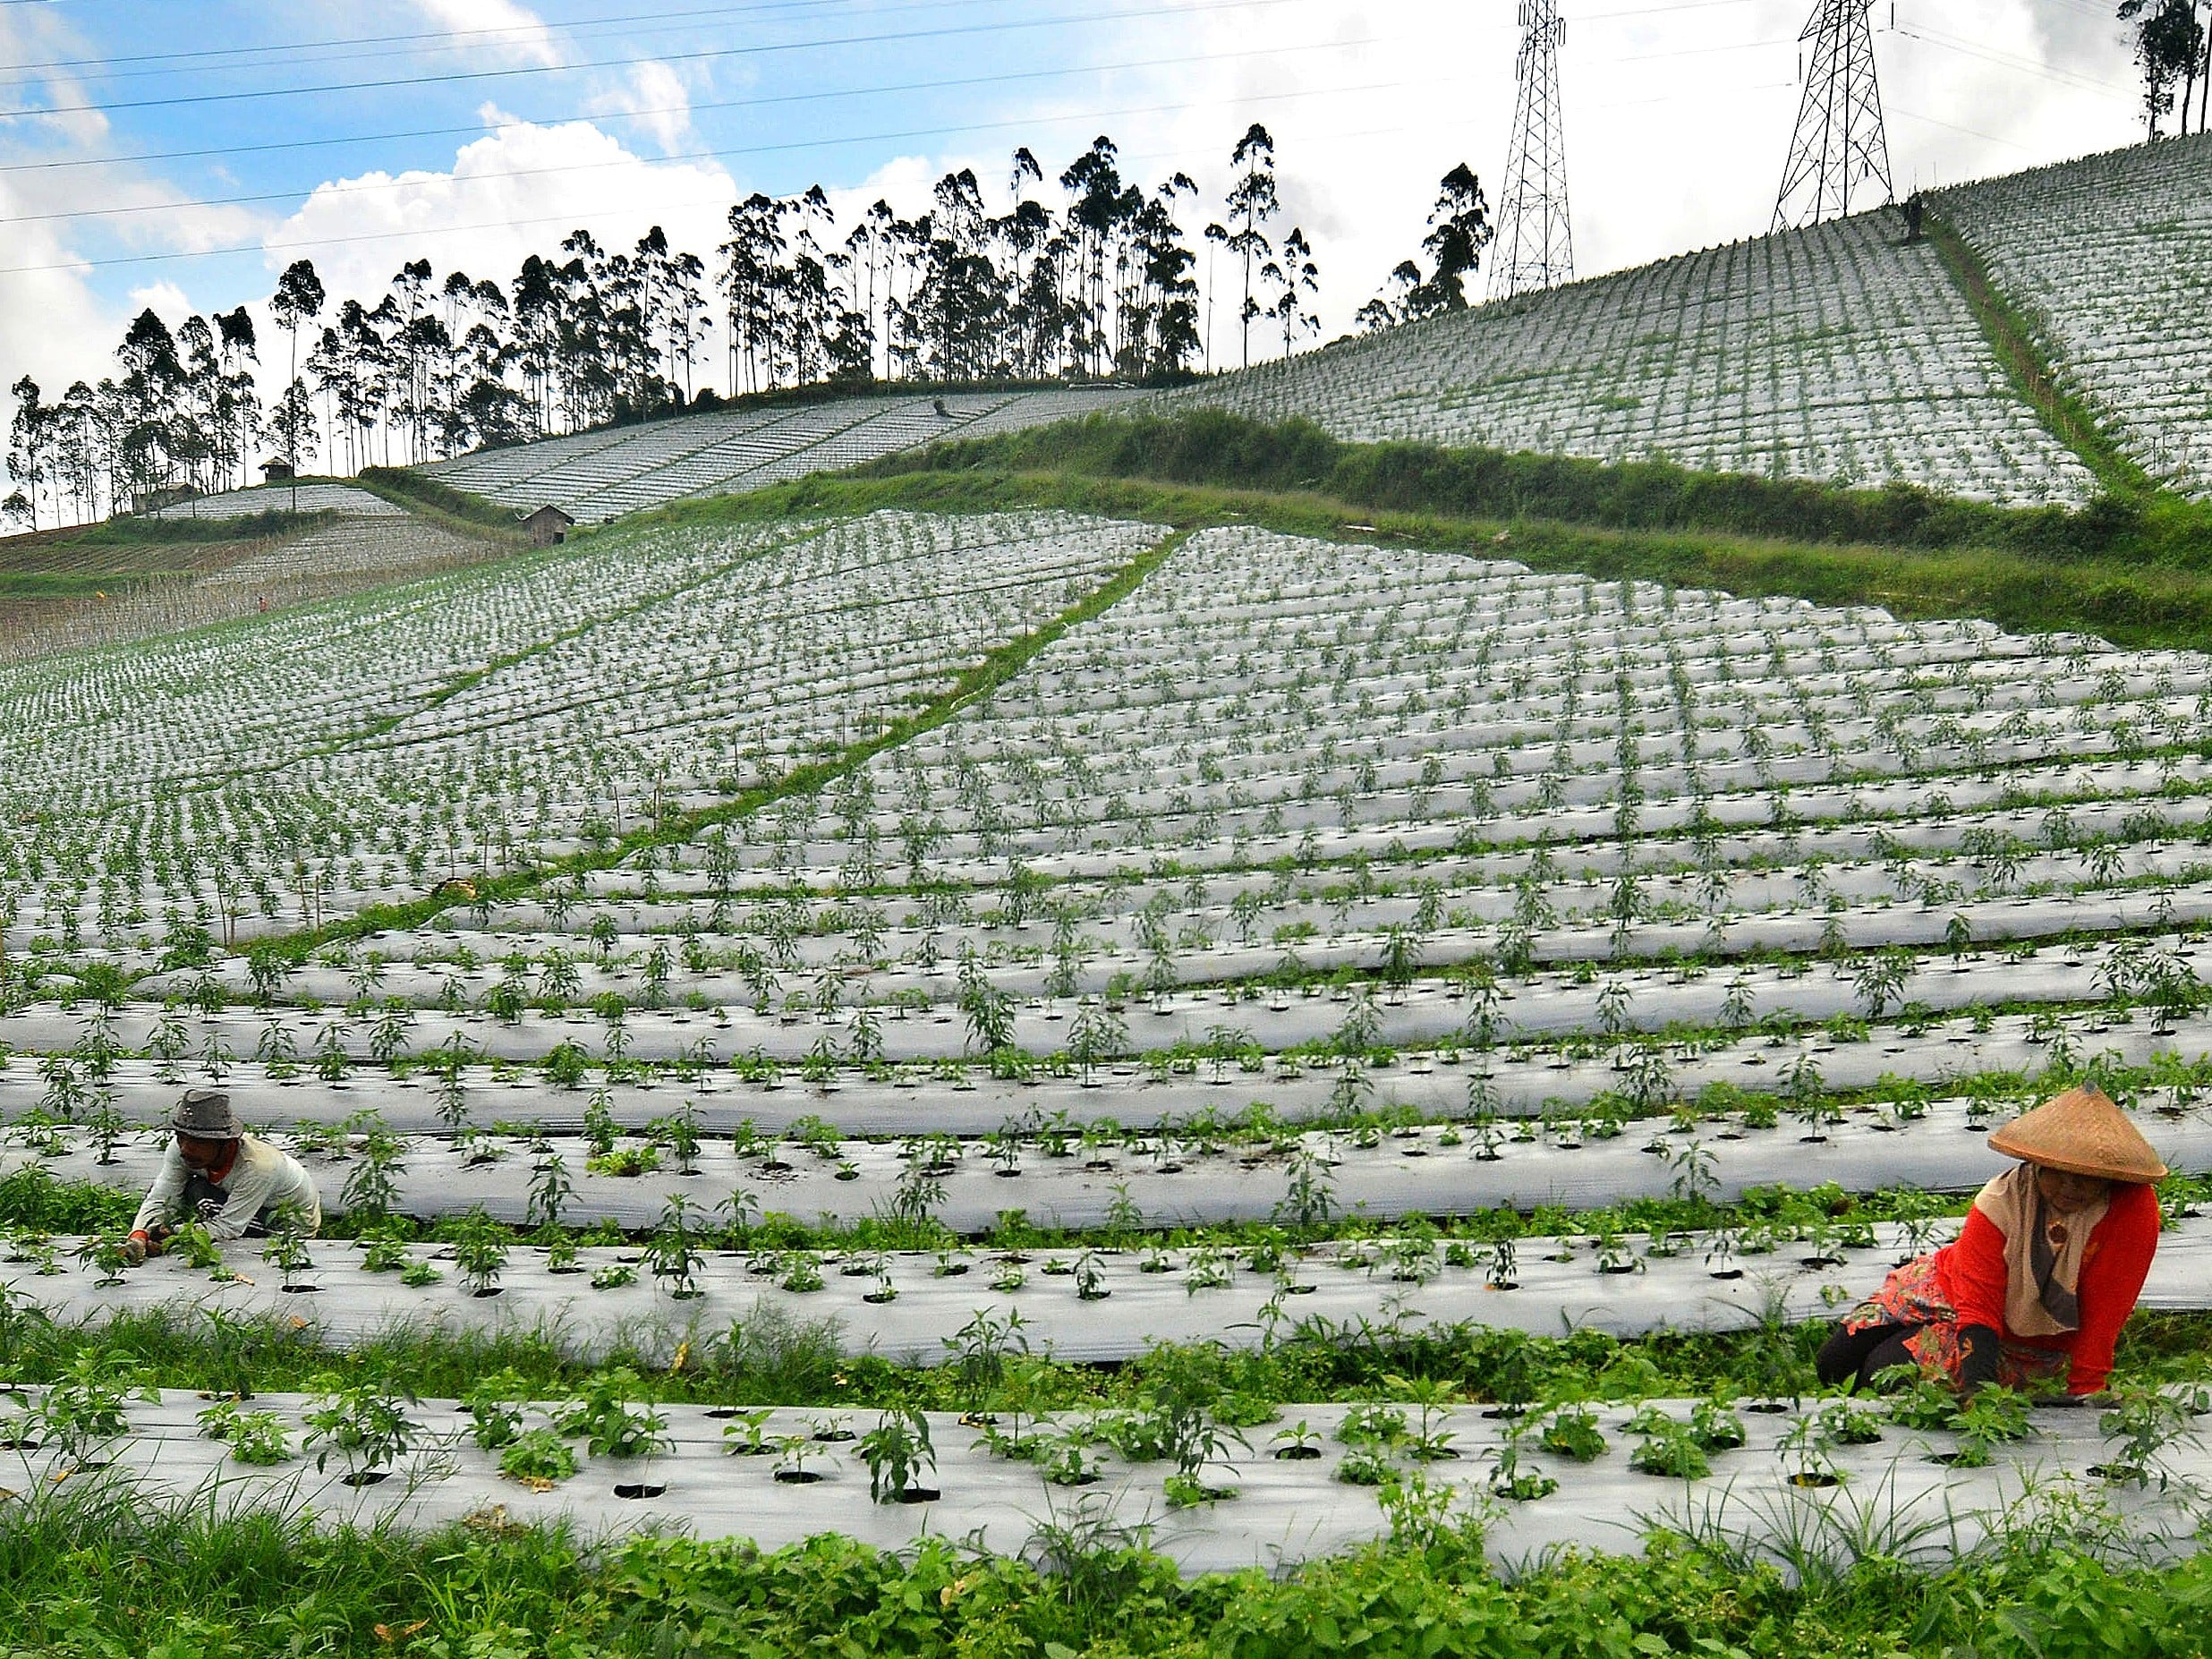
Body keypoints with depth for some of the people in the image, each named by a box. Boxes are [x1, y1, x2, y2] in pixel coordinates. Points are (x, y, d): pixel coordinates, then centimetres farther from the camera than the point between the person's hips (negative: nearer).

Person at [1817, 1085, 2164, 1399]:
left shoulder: (2134, 1211, -26)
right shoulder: (1999, 1204, -22)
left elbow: (2105, 1310, -23)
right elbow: (1978, 1304, -25)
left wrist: (2082, 1395, -26)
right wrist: (1978, 1386, -38)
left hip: (2030, 1349, -2)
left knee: (1885, 1372, -22)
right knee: (1836, 1363, -6)